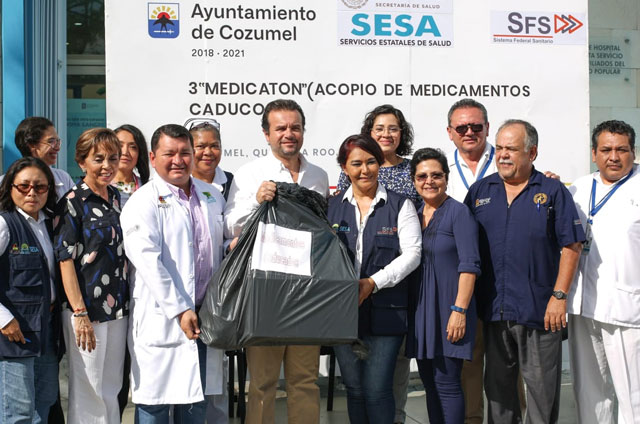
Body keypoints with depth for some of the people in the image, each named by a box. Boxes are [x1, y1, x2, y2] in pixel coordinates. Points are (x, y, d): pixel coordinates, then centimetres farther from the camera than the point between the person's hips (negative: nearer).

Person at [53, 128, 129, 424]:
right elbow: (65, 260, -12)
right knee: (88, 389, 3)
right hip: (86, 311, -6)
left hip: (118, 308, 6)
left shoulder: (116, 197, 9)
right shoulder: (73, 202, -9)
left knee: (112, 388, 14)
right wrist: (80, 314, -16)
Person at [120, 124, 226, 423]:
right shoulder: (143, 202, -7)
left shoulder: (212, 196, 13)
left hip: (204, 316, 6)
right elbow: (148, 261, -15)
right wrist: (180, 310, -18)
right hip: (161, 320, -6)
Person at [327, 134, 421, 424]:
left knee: (377, 389, -7)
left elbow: (411, 254, -4)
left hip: (385, 311, -3)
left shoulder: (400, 206, 3)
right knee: (354, 388, 8)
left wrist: (372, 283, -13)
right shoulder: (332, 207, 12)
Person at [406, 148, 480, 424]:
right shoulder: (415, 216, 12)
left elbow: (469, 265, -14)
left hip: (449, 308, -7)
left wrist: (459, 310, -20)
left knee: (446, 384, -6)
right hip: (421, 308, 7)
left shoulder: (459, 213, -8)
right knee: (430, 383, 10)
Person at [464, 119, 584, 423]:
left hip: (539, 311, -3)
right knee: (497, 385, 13)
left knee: (542, 387, 3)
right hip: (493, 309, 3)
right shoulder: (480, 191, 9)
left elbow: (571, 246, -3)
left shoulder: (553, 191, 0)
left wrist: (559, 296, -10)